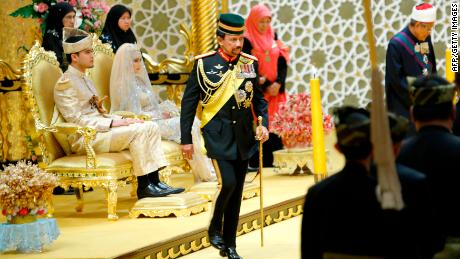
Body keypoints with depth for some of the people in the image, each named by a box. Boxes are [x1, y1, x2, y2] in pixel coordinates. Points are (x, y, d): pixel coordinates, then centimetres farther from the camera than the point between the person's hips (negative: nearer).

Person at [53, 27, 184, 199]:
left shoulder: (85, 80, 22)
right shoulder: (66, 82, -9)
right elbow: (75, 120, -18)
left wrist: (121, 120, 4)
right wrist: (112, 122, -21)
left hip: (98, 130, 9)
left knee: (151, 127, -5)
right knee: (137, 131, -26)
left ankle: (155, 181, -12)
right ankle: (144, 187, -20)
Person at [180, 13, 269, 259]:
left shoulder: (250, 63, 4)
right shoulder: (204, 63, -6)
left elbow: (258, 98, 14)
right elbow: (189, 102, -2)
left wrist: (263, 123, -3)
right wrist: (186, 139, -4)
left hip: (243, 137, 4)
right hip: (218, 135, -4)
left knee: (237, 192, 8)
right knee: (227, 183, -19)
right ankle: (215, 228, 8)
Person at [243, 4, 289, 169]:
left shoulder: (273, 36, 12)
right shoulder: (247, 40, -5)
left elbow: (283, 62, 8)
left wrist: (278, 83, -7)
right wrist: (264, 85, -12)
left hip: (276, 90, 5)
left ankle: (271, 162, 6)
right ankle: (255, 163, -2)